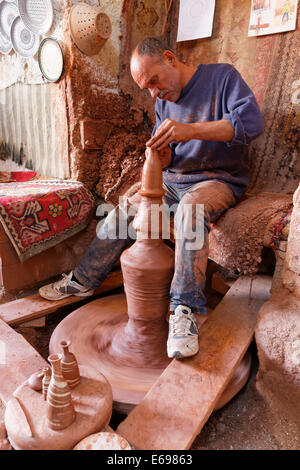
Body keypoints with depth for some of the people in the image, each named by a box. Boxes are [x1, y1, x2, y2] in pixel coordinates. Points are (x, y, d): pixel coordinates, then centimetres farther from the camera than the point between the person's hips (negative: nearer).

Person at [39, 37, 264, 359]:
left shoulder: (222, 76, -7)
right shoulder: (163, 100, 11)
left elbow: (252, 122, -23)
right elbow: (164, 156, 13)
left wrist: (191, 130, -34)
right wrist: (163, 156, -13)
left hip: (219, 179, -5)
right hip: (172, 179, 6)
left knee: (192, 208, -39)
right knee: (122, 213, -8)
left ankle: (184, 311, -36)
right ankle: (84, 280, 7)